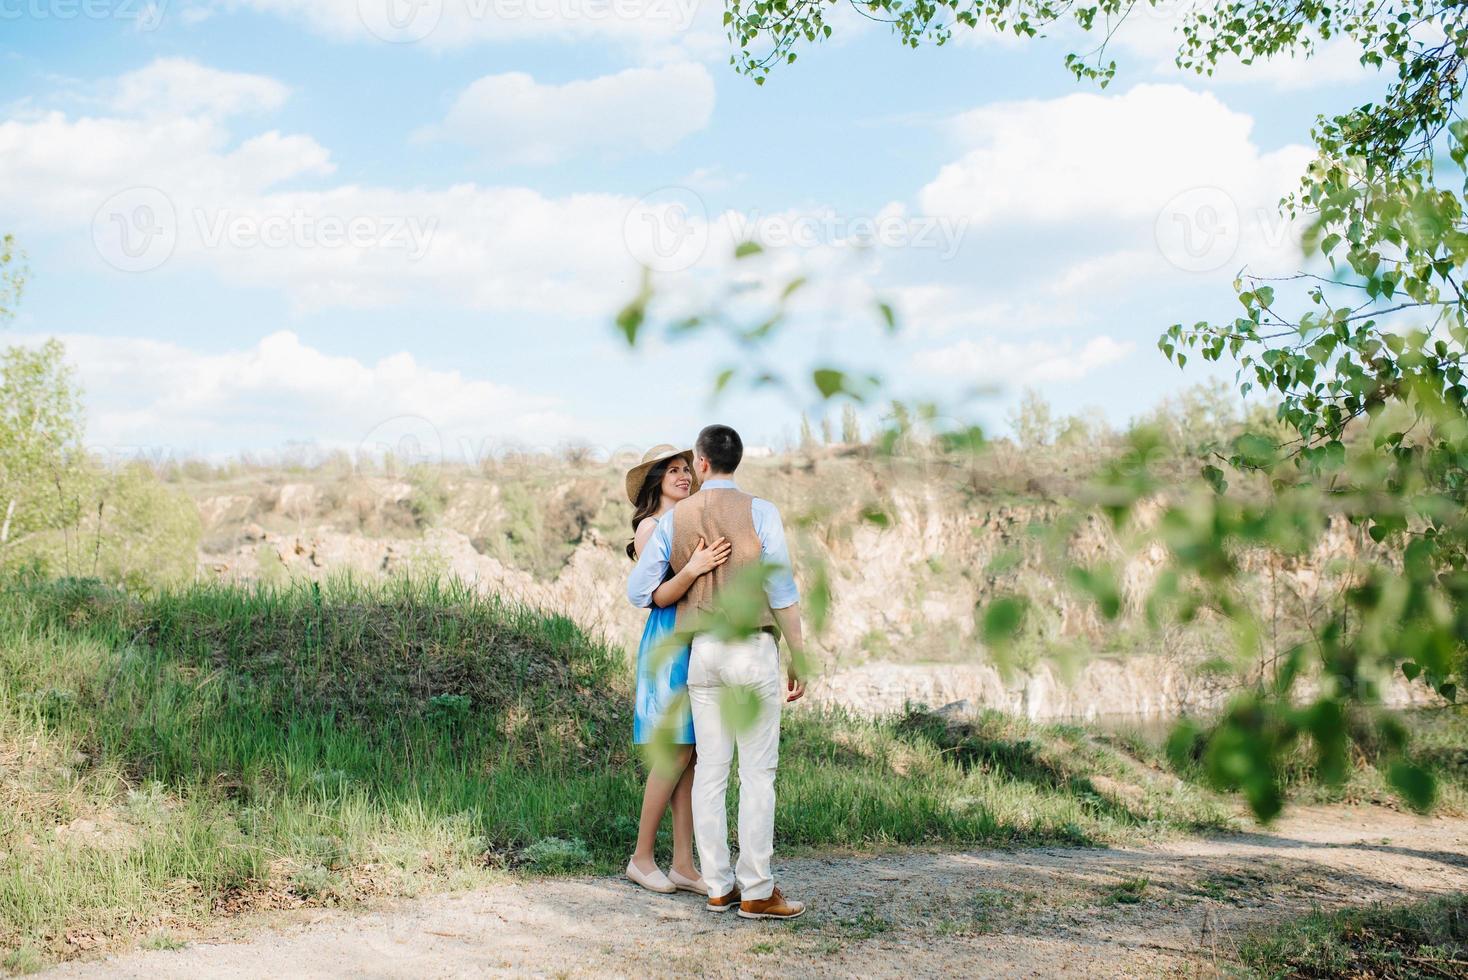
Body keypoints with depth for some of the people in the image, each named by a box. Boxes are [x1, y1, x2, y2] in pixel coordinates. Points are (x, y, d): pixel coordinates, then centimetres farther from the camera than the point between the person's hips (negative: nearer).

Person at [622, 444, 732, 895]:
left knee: (693, 755, 4)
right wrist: (692, 569, -28)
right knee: (676, 753, -7)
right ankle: (642, 858, 6)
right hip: (670, 641, -7)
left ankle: (683, 865, 7)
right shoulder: (650, 527, -4)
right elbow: (658, 595, -14)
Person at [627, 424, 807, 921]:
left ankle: (718, 886, 11)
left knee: (710, 772, 8)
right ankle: (756, 890, -1)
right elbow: (782, 592, -8)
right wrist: (798, 660, -2)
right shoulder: (760, 512, -6)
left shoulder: (674, 518, 4)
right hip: (754, 650, -4)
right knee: (758, 773, -1)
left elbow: (639, 590, 6)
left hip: (702, 652, 4)